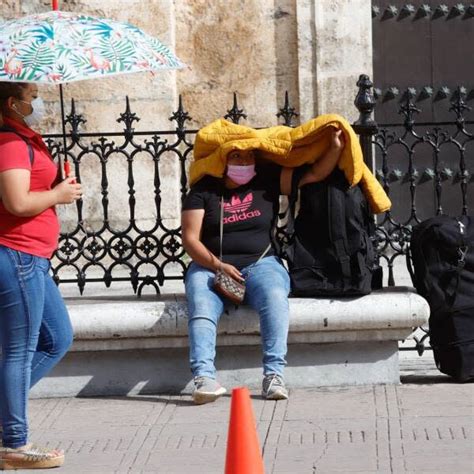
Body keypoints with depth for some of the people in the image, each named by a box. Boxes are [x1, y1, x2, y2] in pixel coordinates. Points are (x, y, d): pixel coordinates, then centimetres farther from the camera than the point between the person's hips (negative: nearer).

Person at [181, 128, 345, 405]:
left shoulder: (268, 180, 12)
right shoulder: (204, 190, 6)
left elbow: (315, 174, 9)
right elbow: (190, 239, -1)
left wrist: (336, 148, -8)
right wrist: (218, 265, -16)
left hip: (260, 264, 1)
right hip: (210, 267, -1)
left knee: (275, 298, -33)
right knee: (202, 308, -33)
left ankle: (274, 375, -40)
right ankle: (204, 377, -47)